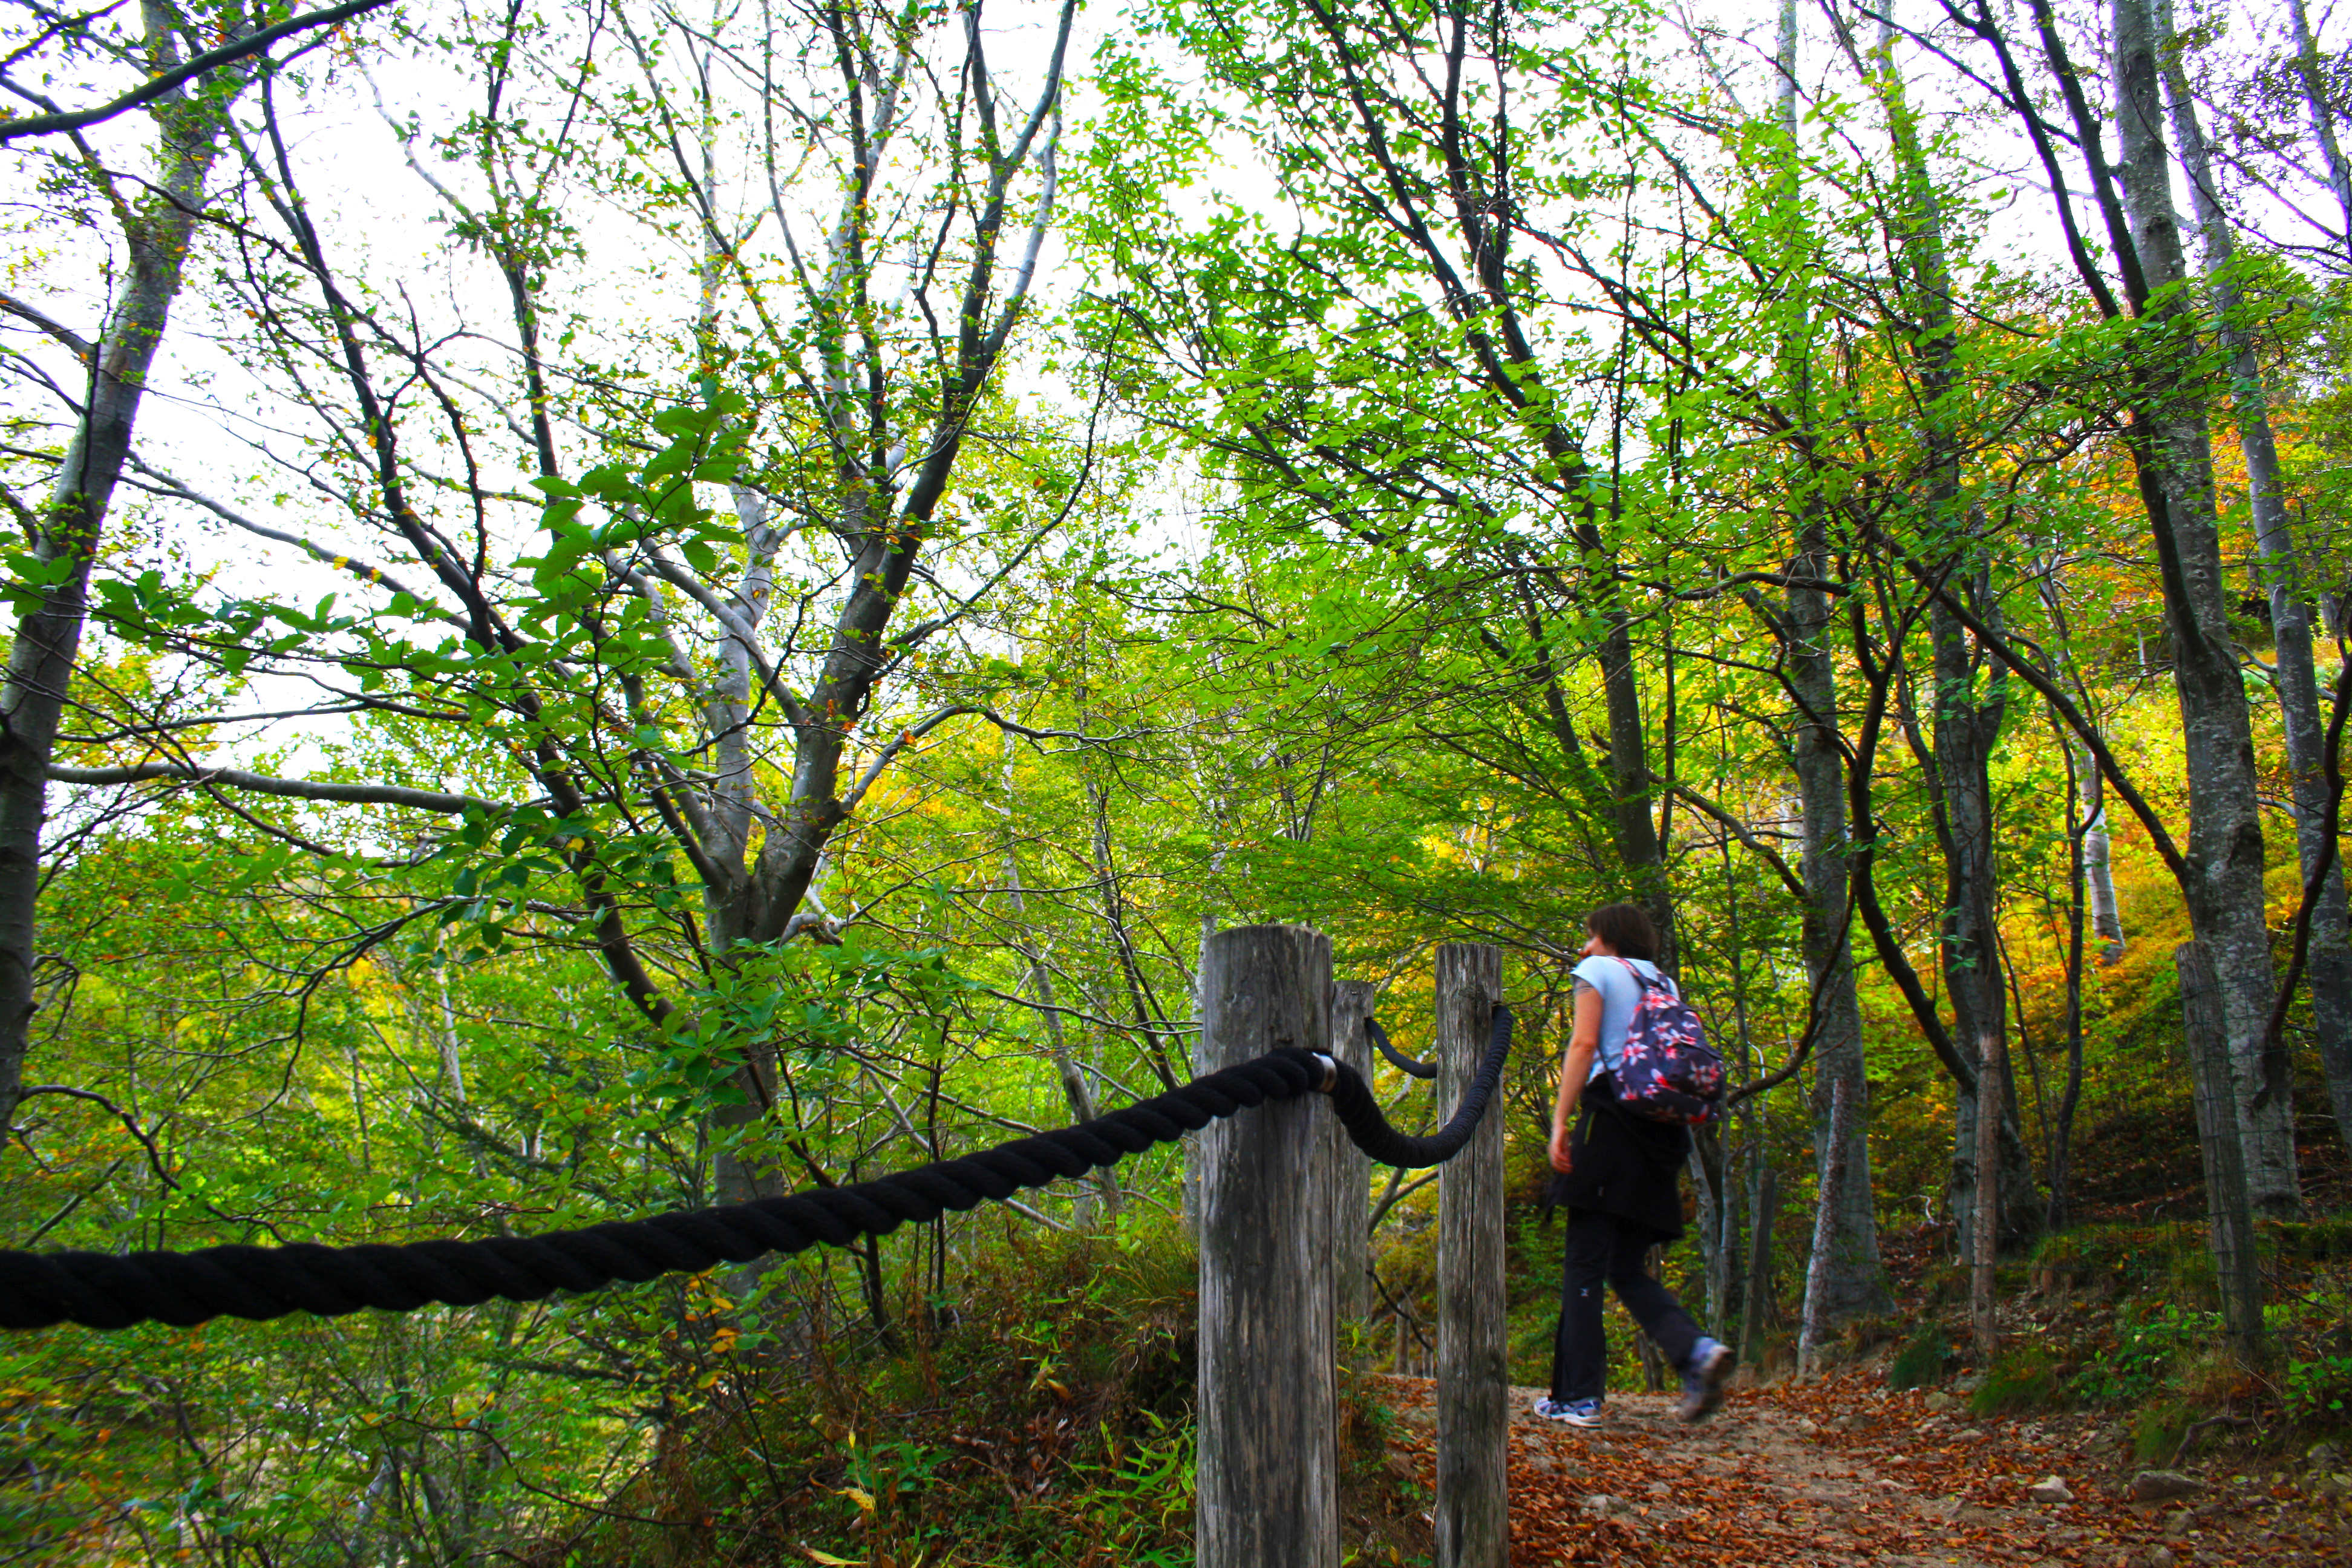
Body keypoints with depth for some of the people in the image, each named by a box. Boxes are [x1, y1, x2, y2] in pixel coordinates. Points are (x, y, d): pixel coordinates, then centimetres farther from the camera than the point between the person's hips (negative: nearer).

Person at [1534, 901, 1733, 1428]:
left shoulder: (1598, 971, 5)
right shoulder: (1666, 984, 23)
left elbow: (1583, 1044, -8)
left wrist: (1560, 1123, -11)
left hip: (1611, 1116, -6)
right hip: (1662, 1131, 6)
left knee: (1585, 1265, -4)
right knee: (1627, 1267, 10)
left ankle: (1578, 1398, -6)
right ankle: (1695, 1350, -13)